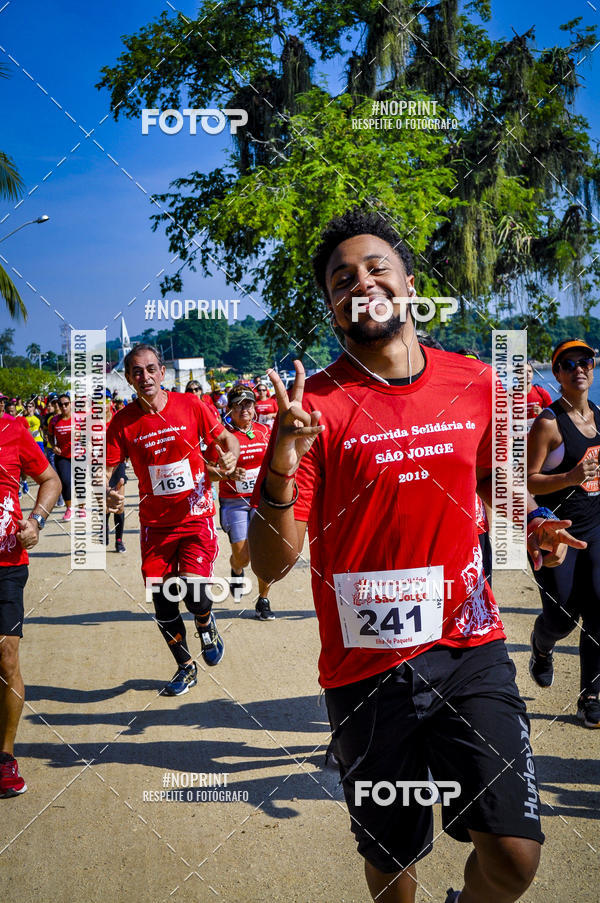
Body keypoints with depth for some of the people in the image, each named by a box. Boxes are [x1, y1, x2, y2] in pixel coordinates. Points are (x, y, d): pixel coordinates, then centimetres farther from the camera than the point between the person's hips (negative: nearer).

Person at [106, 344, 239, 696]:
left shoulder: (190, 405, -6)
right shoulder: (123, 421, -4)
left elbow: (225, 436, 4)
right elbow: (106, 467, -4)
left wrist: (231, 455, -18)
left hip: (196, 516, -2)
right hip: (155, 522, 2)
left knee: (194, 591, -17)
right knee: (162, 602, 5)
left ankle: (207, 624, 21)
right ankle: (186, 667, 29)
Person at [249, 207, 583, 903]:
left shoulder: (476, 384, 1)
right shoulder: (315, 407, -10)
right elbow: (271, 567, -12)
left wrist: (530, 530, -2)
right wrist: (282, 472, -29)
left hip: (470, 649, 2)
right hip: (366, 668, -2)